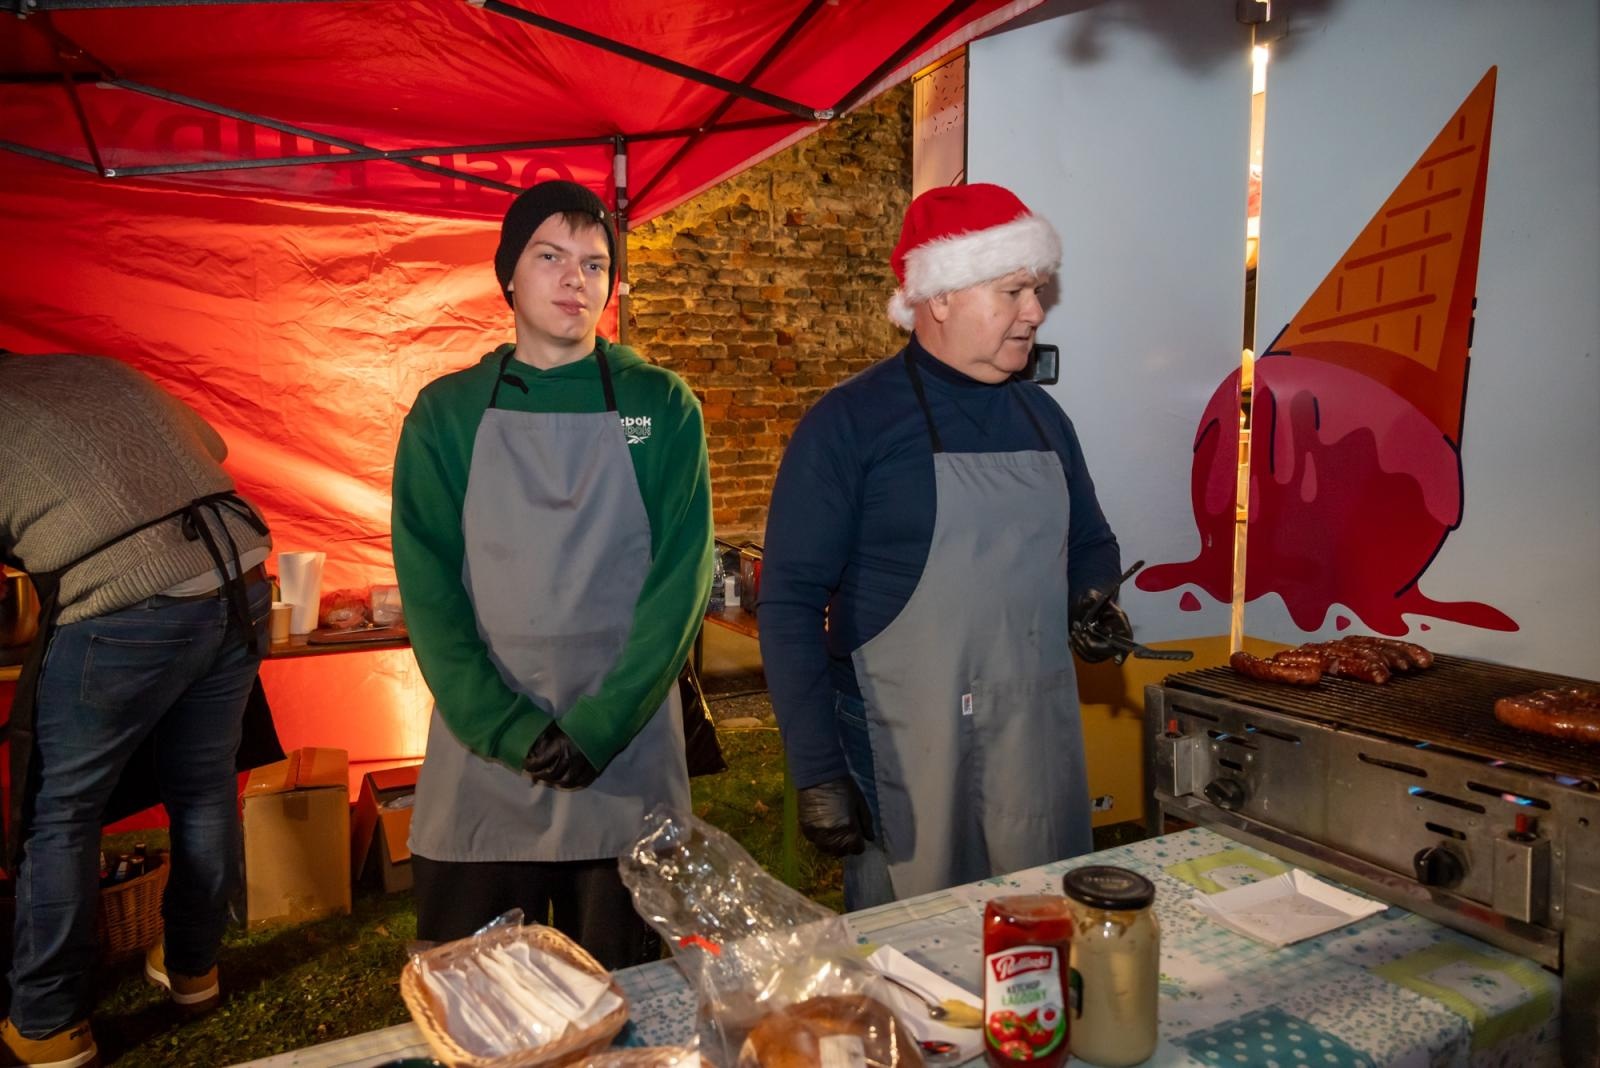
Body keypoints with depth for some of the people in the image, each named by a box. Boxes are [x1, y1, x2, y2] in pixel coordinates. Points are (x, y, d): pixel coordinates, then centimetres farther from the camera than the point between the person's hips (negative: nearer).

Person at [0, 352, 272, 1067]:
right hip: (241, 580, 6)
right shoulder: (99, 367, 19)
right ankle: (193, 970, 38)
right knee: (205, 791, 20)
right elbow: (211, 447, 27)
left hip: (126, 612, -5)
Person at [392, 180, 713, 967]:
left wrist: (597, 729, -13)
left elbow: (681, 579, -6)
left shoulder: (660, 407, 1)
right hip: (480, 765, 1)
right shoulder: (447, 413, 3)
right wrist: (510, 731, -13)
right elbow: (427, 588, -3)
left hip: (626, 767, 0)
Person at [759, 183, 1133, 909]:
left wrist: (1095, 598, 1)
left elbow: (1089, 542, 24)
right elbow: (790, 601, -11)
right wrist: (817, 770, -15)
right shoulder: (850, 422, -9)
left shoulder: (1042, 417, 10)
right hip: (905, 754, -5)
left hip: (1039, 742, 5)